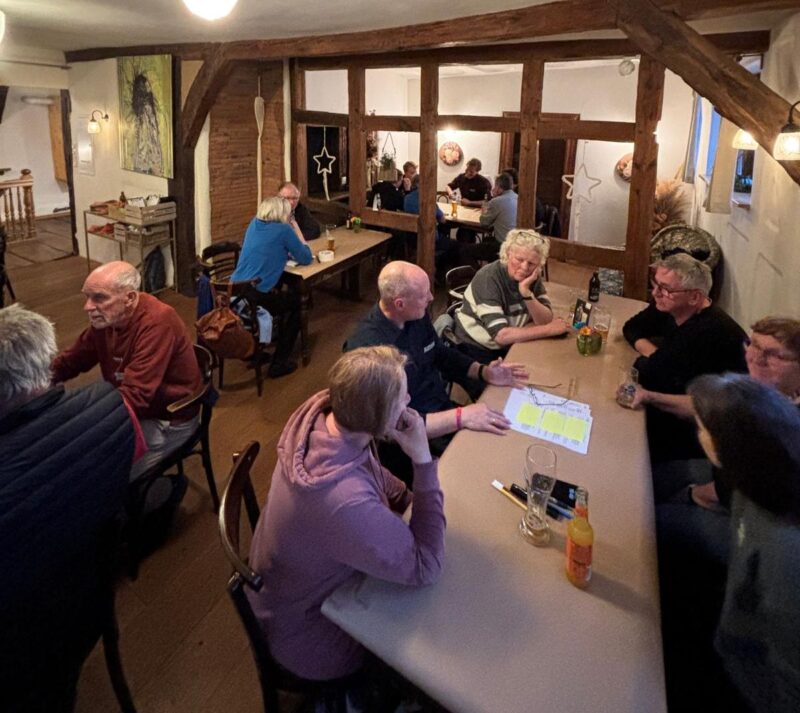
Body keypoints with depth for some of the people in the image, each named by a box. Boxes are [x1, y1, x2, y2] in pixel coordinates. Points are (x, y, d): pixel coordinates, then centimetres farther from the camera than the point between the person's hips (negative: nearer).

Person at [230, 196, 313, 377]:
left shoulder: (254, 224, 14)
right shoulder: (284, 229, -6)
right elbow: (306, 259, 3)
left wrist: (285, 253, 18)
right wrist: (297, 231, 12)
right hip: (257, 298, -7)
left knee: (280, 292, 35)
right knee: (295, 300, 20)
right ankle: (279, 363, 17)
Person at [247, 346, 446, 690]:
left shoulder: (321, 417, -20)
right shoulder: (347, 503, -44)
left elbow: (377, 478, 3)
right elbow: (426, 568, -28)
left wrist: (414, 501, -10)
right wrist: (423, 462, -30)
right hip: (306, 637, -6)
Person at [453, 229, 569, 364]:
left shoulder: (533, 277, -4)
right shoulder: (488, 278, -23)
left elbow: (546, 321, -11)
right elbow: (501, 335, -30)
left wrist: (527, 293, -27)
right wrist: (549, 329, -24)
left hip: (509, 346, 7)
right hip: (476, 348, -6)